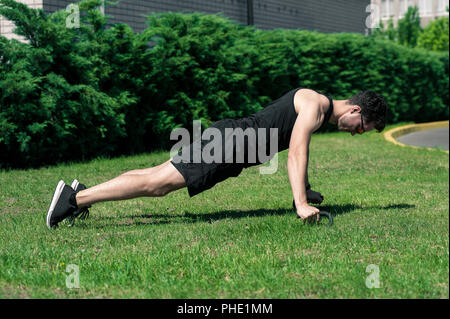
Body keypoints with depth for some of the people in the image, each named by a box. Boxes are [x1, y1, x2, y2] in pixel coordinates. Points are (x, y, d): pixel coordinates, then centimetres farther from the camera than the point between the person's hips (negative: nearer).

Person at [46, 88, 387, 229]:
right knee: (158, 182, -16)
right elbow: (296, 154, -24)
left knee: (158, 174, 10)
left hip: (232, 139, 9)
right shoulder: (317, 105, -14)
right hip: (230, 142, -9)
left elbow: (297, 149, 31)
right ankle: (76, 198, -20)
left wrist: (305, 190, 37)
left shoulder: (318, 105, 17)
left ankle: (83, 192, 13)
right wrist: (301, 205, -29)